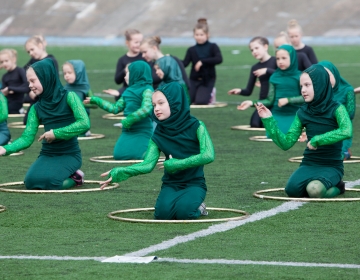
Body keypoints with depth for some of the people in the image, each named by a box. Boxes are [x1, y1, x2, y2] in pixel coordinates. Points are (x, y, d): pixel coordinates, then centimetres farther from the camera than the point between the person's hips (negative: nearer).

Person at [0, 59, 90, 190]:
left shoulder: (68, 97, -8)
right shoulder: (36, 108, 5)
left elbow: (84, 123, -19)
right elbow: (27, 138, -2)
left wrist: (56, 133, -17)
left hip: (69, 154, -5)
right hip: (47, 154, 5)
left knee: (47, 180, -31)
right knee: (31, 182, -23)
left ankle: (74, 178, 2)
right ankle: (69, 176, 6)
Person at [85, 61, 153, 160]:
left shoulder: (147, 90, -8)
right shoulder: (129, 91, 15)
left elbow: (146, 109, -23)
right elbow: (115, 108, 20)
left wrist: (129, 119, -23)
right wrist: (95, 100, 22)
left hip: (142, 133, -7)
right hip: (127, 133, 7)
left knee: (137, 156, -25)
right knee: (119, 154, -13)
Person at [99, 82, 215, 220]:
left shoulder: (195, 126, -8)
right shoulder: (158, 135, 2)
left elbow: (208, 155, -20)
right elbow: (148, 165, -8)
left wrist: (175, 164, -17)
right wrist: (118, 173, -21)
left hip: (194, 183, -3)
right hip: (171, 184, 3)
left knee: (183, 211, -32)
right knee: (163, 213, -27)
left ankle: (197, 208, 3)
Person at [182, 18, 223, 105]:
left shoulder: (212, 47, -3)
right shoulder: (191, 50, 3)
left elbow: (219, 59, -20)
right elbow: (184, 63, -8)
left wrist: (202, 62, -25)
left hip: (208, 80, -3)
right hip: (194, 80, 3)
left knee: (201, 101, -21)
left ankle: (210, 93, 13)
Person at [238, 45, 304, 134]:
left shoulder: (299, 77, -4)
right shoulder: (274, 77, 4)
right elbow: (270, 100, 3)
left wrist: (287, 100, -17)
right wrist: (251, 103, -8)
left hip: (294, 117, -2)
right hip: (277, 116, 2)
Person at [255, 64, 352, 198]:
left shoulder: (336, 109, -10)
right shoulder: (303, 113, 3)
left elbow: (346, 131, -30)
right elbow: (286, 143, 1)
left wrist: (317, 140, -30)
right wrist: (268, 120, -7)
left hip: (332, 166, -4)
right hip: (309, 165, 4)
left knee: (314, 190, -34)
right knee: (292, 189, -27)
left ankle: (336, 187, 1)